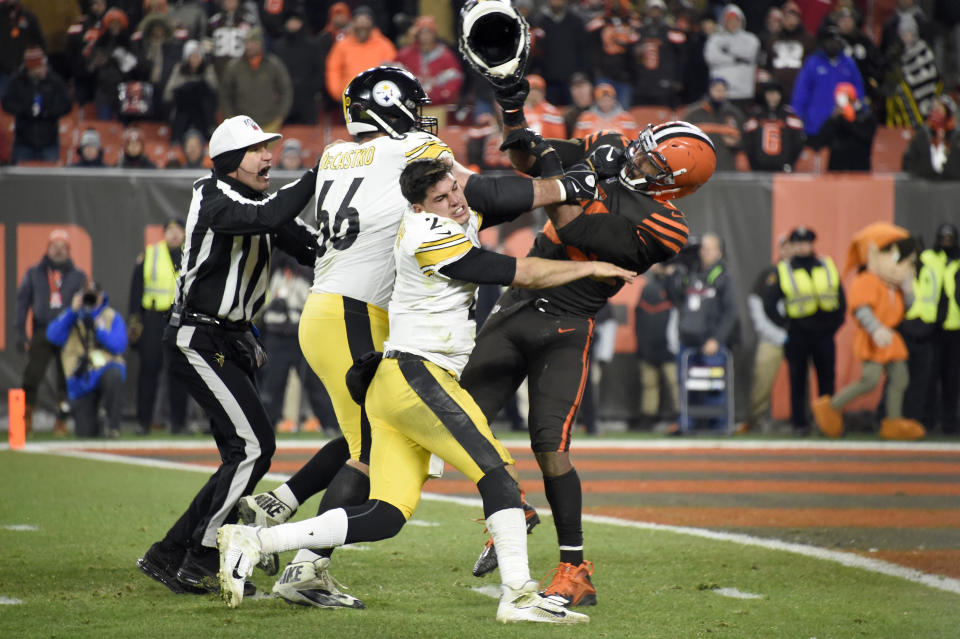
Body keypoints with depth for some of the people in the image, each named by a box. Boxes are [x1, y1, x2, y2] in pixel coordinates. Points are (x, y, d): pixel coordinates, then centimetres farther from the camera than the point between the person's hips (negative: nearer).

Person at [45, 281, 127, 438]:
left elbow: (119, 346, -8)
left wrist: (97, 328, -16)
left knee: (114, 376, -42)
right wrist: (72, 311, -12)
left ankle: (113, 425, -24)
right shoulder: (72, 317, 9)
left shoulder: (113, 317, 6)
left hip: (105, 368, -1)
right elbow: (53, 336, -9)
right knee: (85, 433, -8)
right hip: (81, 380, 1)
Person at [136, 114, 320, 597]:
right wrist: (320, 173, -27)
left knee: (243, 457, 8)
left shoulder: (259, 201, 12)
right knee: (254, 446, -15)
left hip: (231, 341, 10)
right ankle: (198, 565, -10)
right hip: (198, 340, -10)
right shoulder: (214, 198, -16)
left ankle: (169, 556, 15)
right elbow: (270, 217, -34)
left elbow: (312, 249, 8)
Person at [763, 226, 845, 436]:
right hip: (797, 335, -2)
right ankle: (799, 423, 5)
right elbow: (769, 304, 2)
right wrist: (784, 325, -5)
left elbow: (841, 299, 15)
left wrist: (835, 323, 7)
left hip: (824, 334, 2)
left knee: (827, 379, 5)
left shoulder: (827, 267, 9)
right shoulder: (782, 271, 1)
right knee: (798, 380, -1)